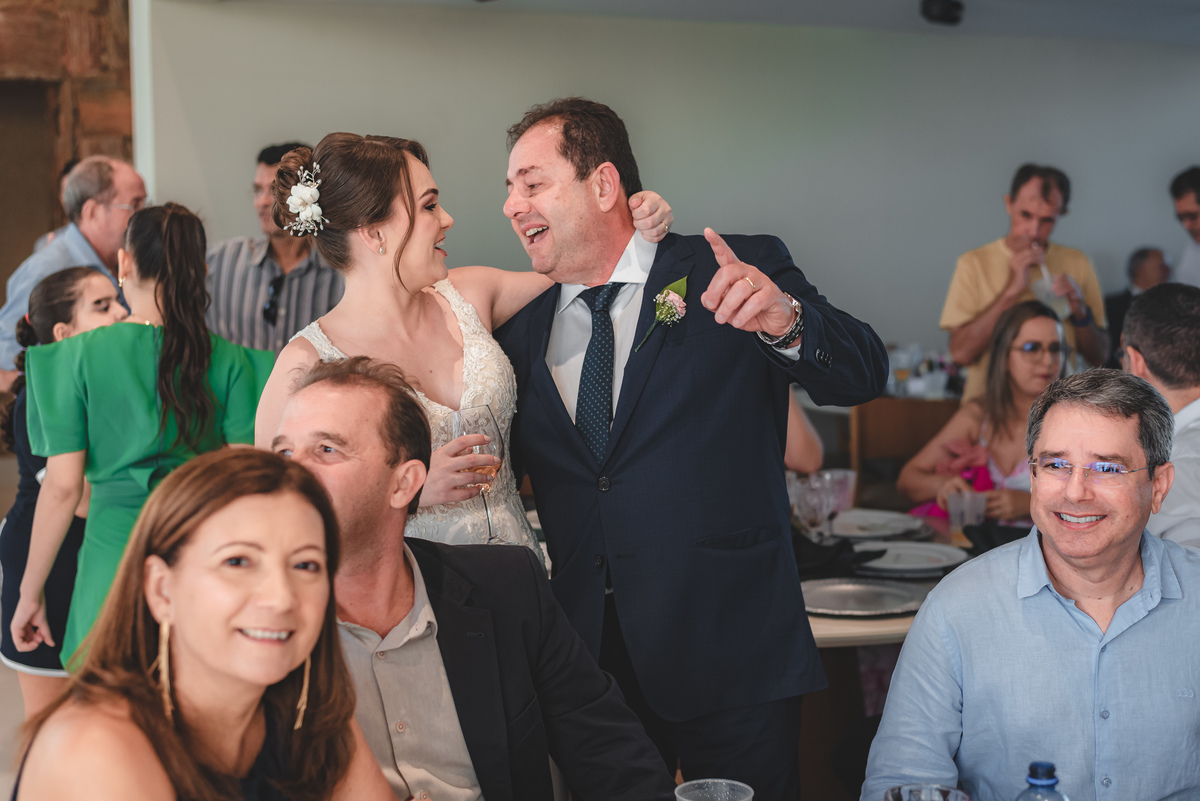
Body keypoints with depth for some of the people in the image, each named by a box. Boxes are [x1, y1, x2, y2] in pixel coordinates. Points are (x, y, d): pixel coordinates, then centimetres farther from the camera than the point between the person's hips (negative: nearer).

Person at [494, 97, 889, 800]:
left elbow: (862, 377, -13)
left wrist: (785, 320, -33)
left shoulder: (739, 273, -2)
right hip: (586, 658, 4)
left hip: (733, 653, -3)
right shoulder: (523, 332, 11)